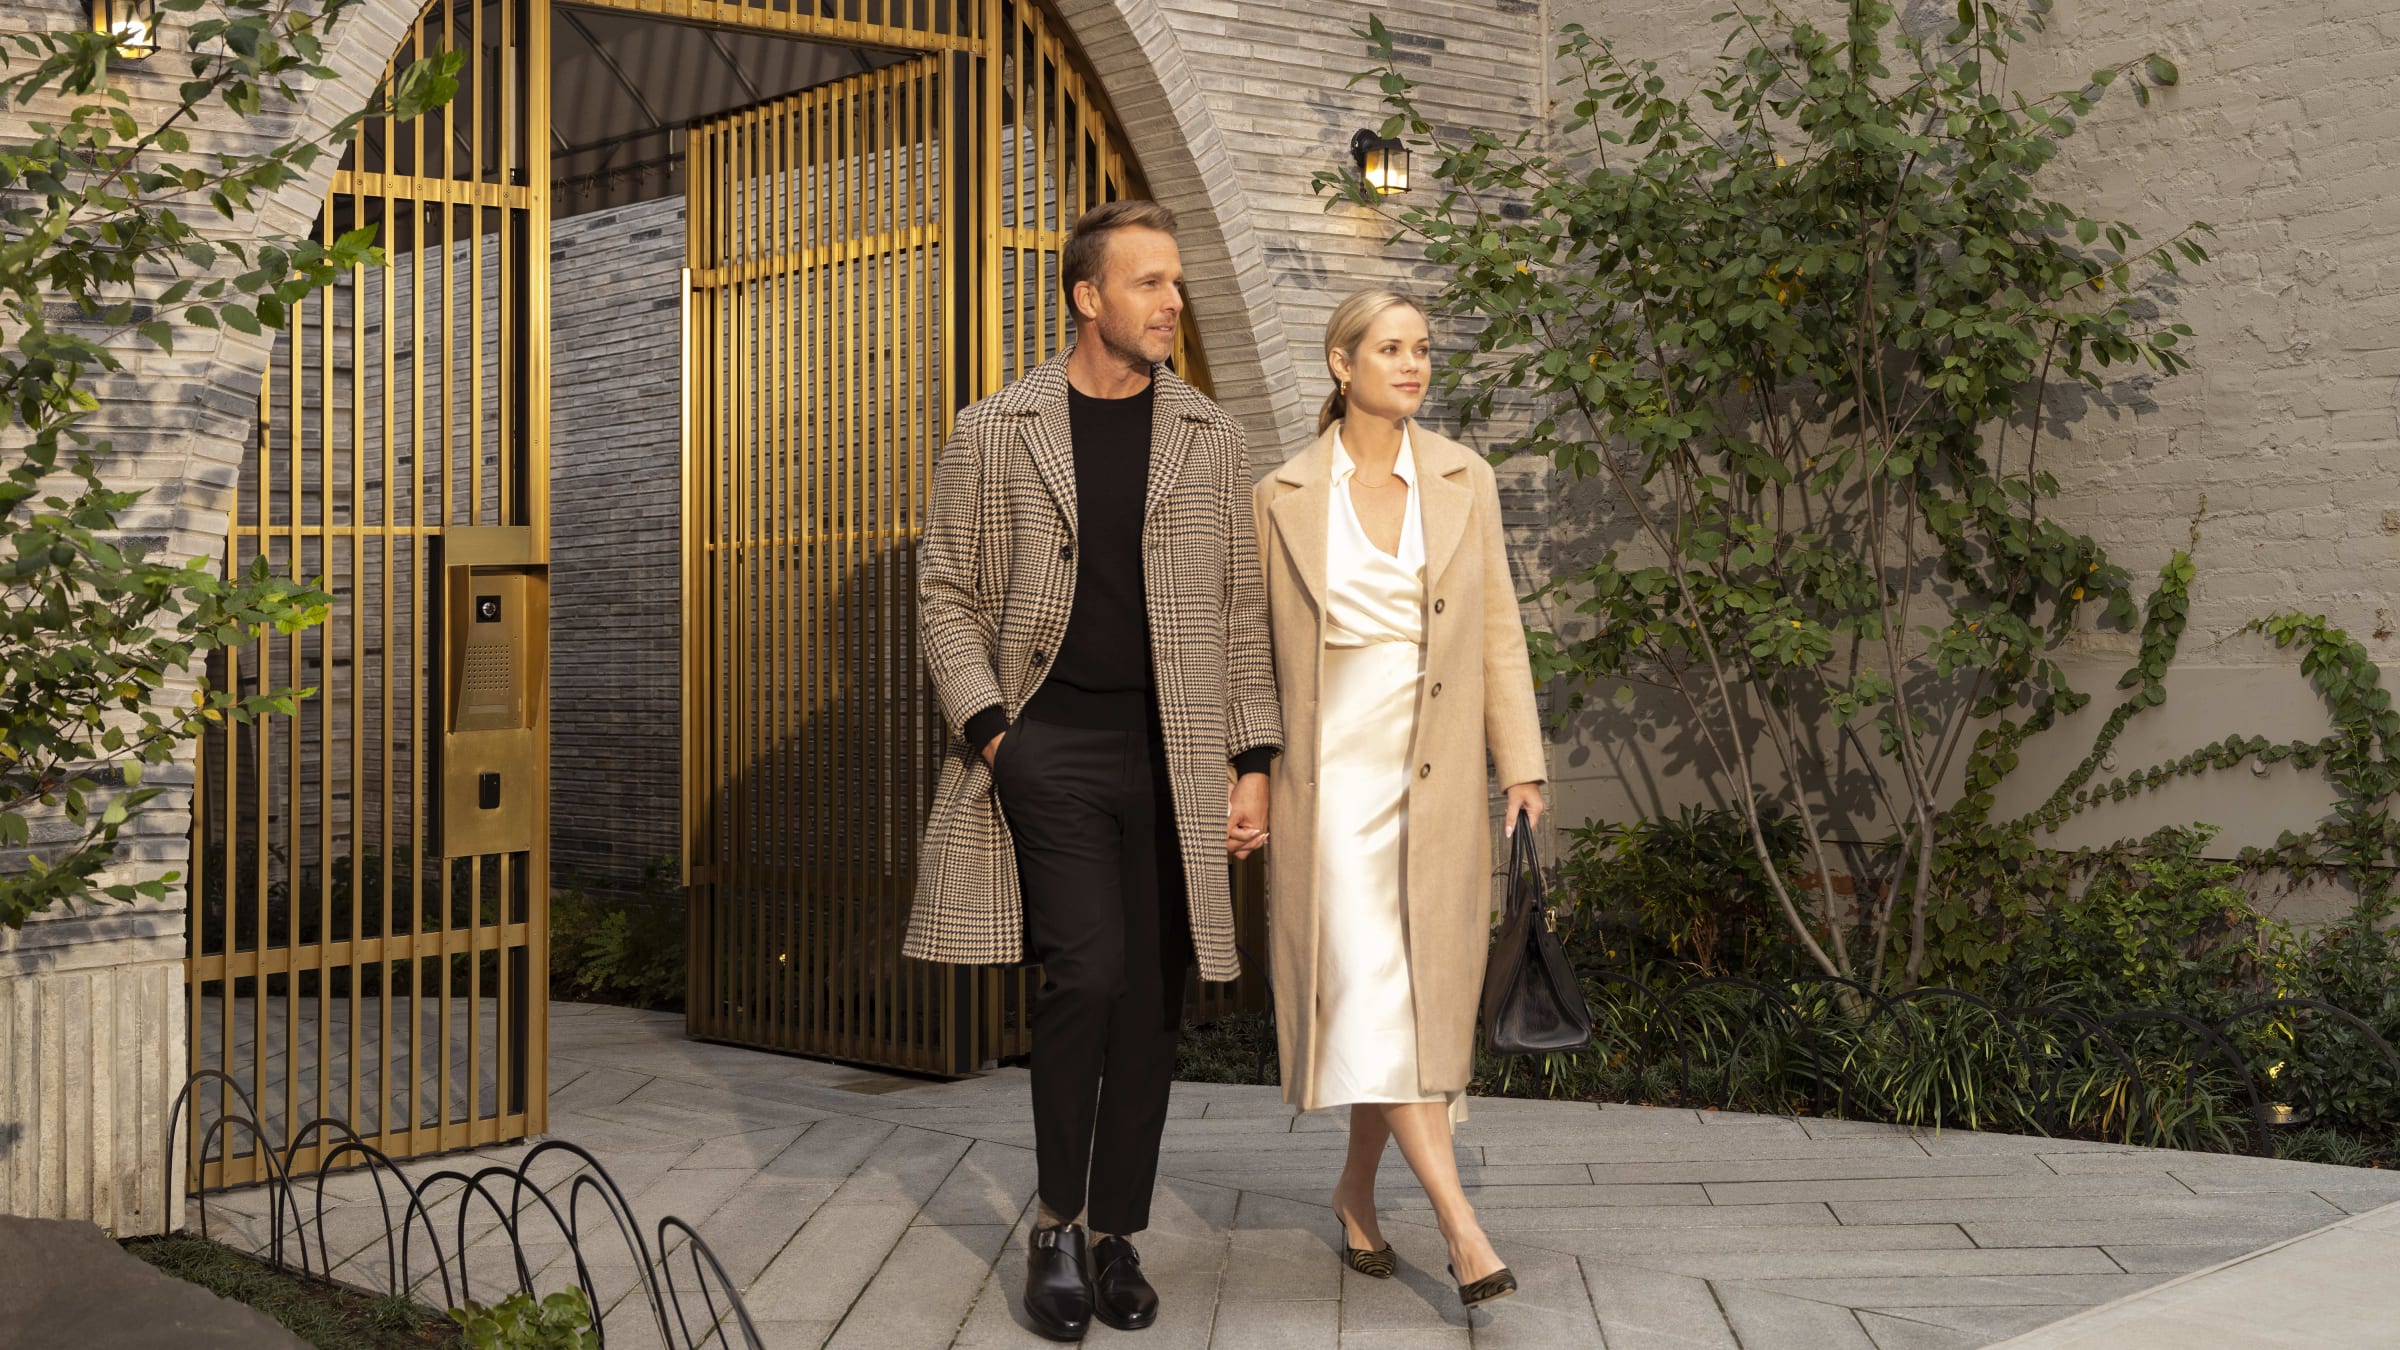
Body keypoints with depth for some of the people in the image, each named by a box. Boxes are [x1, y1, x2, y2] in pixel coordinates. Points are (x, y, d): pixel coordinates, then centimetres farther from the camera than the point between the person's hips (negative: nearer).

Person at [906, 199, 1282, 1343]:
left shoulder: (1212, 441, 9)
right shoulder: (994, 434, 4)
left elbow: (1241, 611, 9)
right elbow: (948, 593, 5)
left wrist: (1254, 762, 3)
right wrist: (986, 724, -7)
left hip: (1173, 754, 3)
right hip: (1049, 744, -2)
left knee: (1150, 1000, 6)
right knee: (1088, 971, -14)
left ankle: (1117, 1236, 20)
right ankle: (1056, 1224, 6)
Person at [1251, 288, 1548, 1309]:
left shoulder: (1463, 479, 5)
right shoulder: (1283, 495, 0)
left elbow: (1497, 630, 6)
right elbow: (1255, 647, 6)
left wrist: (1522, 765, 0)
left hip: (1438, 773, 3)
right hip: (1333, 771, -2)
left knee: (1416, 993, 7)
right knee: (1371, 988, -13)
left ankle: (1357, 1191, 26)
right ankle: (1459, 1222, -13)